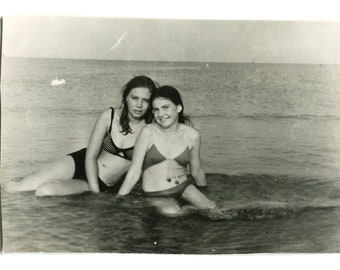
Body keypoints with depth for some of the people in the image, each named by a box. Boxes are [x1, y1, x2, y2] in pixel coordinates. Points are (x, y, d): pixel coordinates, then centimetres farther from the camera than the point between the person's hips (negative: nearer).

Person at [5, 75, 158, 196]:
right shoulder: (109, 116, -10)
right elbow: (90, 156, -8)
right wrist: (95, 192, -16)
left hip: (103, 185, -2)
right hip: (81, 164, 2)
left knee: (45, 191, -26)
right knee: (13, 188, -12)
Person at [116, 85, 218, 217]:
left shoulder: (192, 135, -3)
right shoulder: (148, 132, -11)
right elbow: (135, 171, -6)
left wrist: (206, 192, 24)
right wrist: (117, 201, -4)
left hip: (183, 186, 3)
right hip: (156, 195, -2)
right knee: (171, 212, -32)